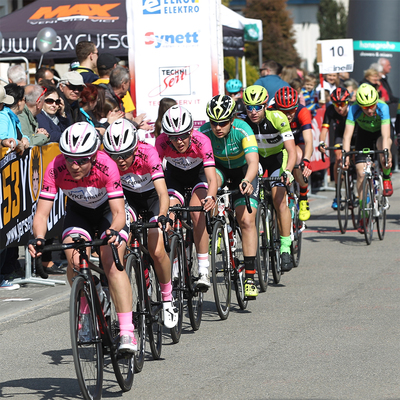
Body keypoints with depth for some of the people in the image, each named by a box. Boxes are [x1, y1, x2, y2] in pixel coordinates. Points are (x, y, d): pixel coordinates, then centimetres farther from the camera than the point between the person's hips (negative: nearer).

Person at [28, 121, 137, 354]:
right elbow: (42, 213, -29)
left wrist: (113, 232, -58)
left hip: (109, 209, -2)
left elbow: (119, 212, -36)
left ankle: (127, 333, -24)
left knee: (112, 263, -21)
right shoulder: (56, 169, -30)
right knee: (75, 260, -23)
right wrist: (38, 239, -48)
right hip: (79, 211, 3)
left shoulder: (107, 167, -36)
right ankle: (87, 314, 2)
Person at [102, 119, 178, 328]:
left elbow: (163, 192, -42)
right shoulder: (108, 160, -27)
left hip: (152, 195, -2)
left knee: (156, 251, -18)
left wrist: (161, 217, -59)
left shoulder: (148, 153, -34)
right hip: (128, 196, 2)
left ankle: (167, 298, 7)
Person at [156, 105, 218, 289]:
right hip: (174, 175, 2)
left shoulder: (201, 141, -36)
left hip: (199, 173, -2)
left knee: (196, 212, -26)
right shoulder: (162, 142, -32)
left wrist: (211, 197, -62)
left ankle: (204, 270, -22)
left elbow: (212, 178, -42)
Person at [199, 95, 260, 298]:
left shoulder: (242, 130, -31)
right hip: (219, 169, 2)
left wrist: (247, 181, -60)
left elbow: (253, 162, -41)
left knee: (247, 221, -15)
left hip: (243, 172, -2)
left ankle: (250, 276, -10)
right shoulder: (204, 133, -25)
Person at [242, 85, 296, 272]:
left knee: (279, 201, -18)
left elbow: (292, 151, -32)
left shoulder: (277, 118, -31)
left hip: (277, 157, -2)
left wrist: (287, 171, -48)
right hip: (255, 157, 2)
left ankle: (285, 247, -12)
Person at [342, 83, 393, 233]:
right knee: (361, 172, -11)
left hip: (380, 133, -1)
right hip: (364, 134, 1)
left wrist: (386, 155, -57)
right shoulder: (354, 109, -32)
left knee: (382, 143, -38)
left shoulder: (383, 107, -35)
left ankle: (386, 178, -13)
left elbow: (385, 135, -43)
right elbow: (347, 134, -37)